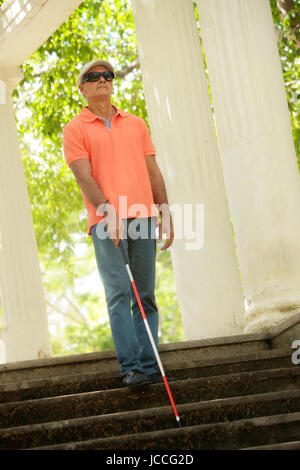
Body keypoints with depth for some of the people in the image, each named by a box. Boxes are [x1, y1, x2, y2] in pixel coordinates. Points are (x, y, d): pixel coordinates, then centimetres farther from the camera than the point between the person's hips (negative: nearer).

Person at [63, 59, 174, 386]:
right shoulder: (75, 129, 7)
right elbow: (84, 177, -4)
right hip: (106, 223, -4)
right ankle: (130, 367, -12)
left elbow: (153, 172, 17)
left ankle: (149, 365, 3)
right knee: (118, 294, -10)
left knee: (146, 295, 2)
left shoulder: (136, 124, 19)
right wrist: (110, 214, -16)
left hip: (143, 218, 4)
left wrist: (166, 214, 9)